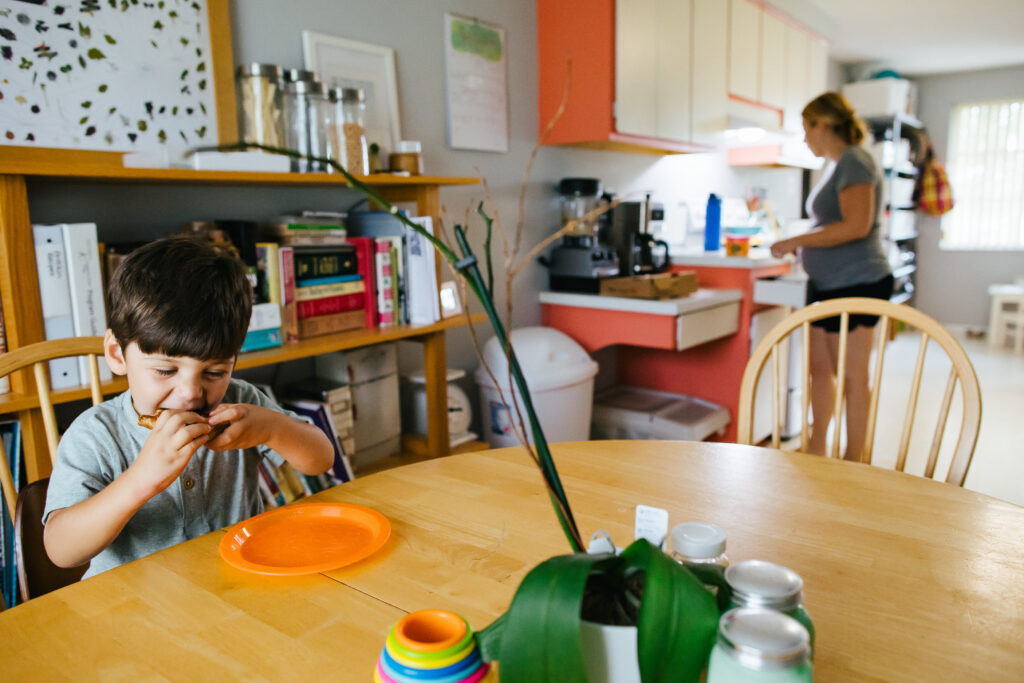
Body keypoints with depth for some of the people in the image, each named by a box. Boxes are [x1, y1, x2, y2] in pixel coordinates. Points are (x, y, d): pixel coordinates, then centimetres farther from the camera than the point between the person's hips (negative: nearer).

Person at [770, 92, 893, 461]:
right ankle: (817, 452, 25)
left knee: (852, 376, -1)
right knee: (820, 368, 13)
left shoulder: (855, 161, -13)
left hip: (856, 283, -10)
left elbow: (857, 225, -24)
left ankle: (852, 463, 10)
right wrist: (798, 245, 18)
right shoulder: (835, 165, 16)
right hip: (827, 284, 10)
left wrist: (795, 241, -19)